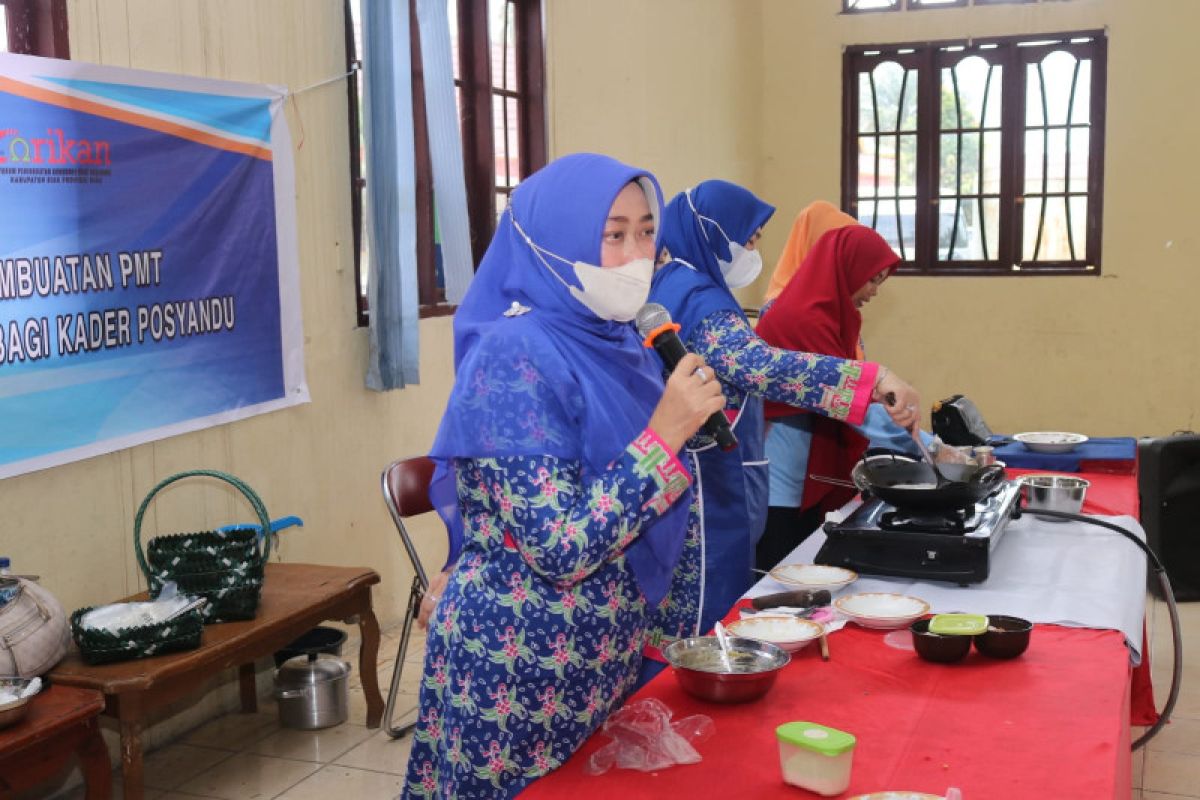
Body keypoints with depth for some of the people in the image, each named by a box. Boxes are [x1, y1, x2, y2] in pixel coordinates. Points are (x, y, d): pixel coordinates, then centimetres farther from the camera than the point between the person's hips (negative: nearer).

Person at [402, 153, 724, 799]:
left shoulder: (617, 344, 4)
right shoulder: (513, 356, -20)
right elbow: (560, 550, -25)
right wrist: (665, 436, -24)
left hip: (605, 648, 8)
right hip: (519, 657, -7)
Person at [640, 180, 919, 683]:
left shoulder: (671, 289, 14)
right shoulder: (699, 300, -17)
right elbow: (761, 366, -35)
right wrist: (873, 379, -40)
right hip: (705, 496, -10)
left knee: (669, 633, 14)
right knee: (702, 642, -2)